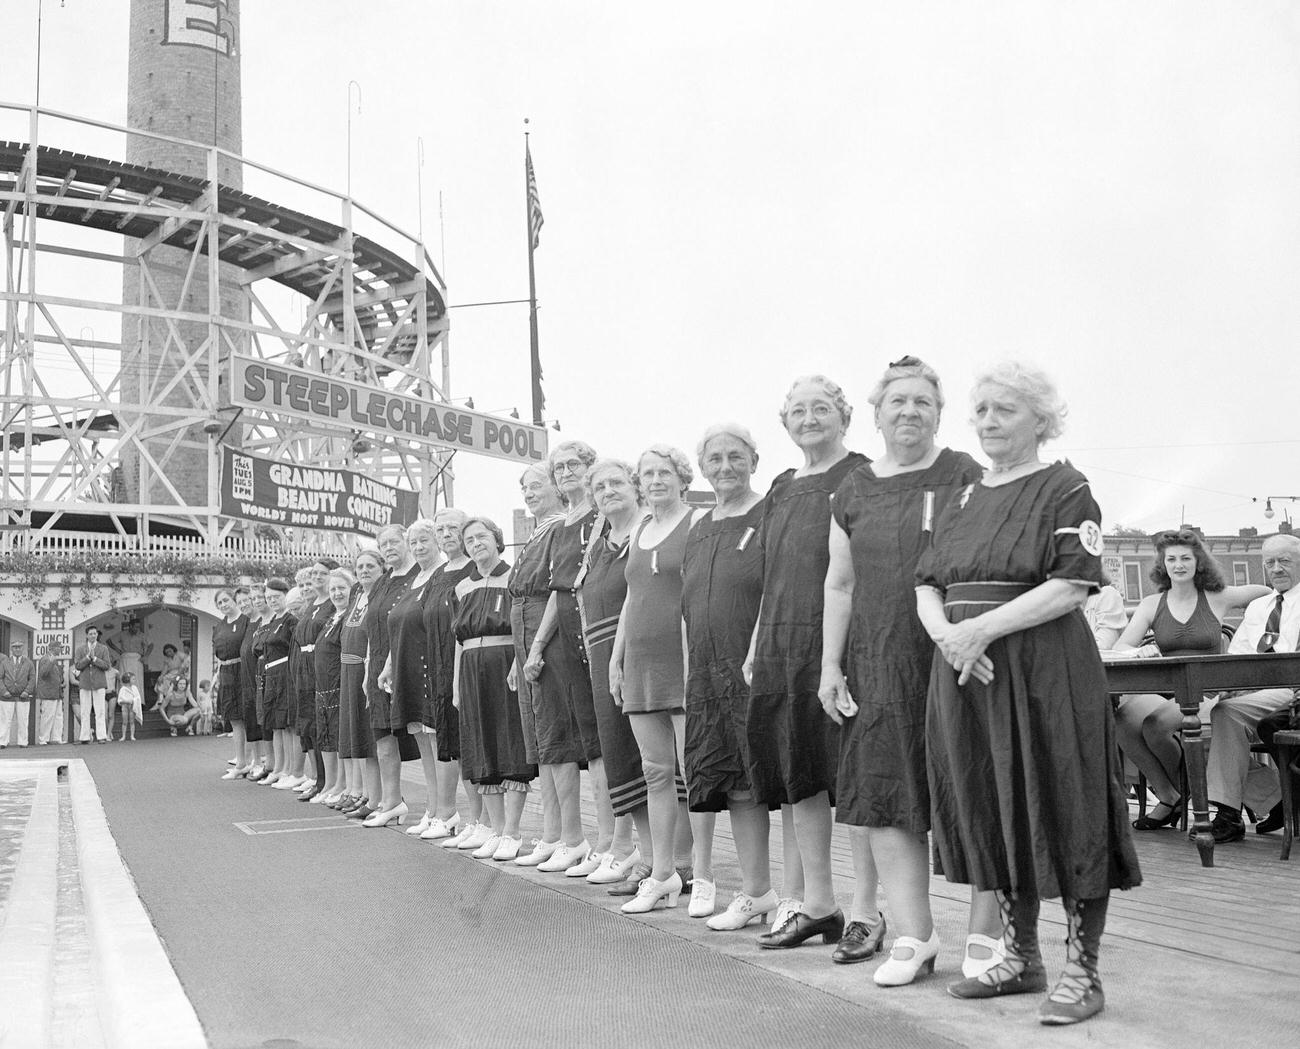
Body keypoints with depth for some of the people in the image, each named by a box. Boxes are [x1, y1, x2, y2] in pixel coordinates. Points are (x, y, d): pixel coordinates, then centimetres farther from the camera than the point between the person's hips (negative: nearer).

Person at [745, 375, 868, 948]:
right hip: (782, 643, 7)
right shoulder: (781, 488, 20)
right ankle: (801, 900, 15)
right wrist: (756, 644, 19)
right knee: (793, 772, 8)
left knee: (846, 774, -5)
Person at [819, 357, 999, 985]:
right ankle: (915, 935, 11)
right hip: (878, 662, 4)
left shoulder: (964, 476, 1)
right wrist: (830, 665, 10)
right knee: (882, 796, 1)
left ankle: (984, 934, 12)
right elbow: (840, 585, 15)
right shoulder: (854, 491, 13)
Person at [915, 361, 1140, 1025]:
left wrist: (981, 627, -19)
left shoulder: (1066, 491, -2)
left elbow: (1071, 588, -14)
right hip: (966, 674, 6)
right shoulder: (963, 501, 17)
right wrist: (947, 633, -9)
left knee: (1063, 817, -2)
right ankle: (1020, 958, 25)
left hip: (1045, 675, -6)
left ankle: (1082, 971, 10)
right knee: (992, 816, 11)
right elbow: (926, 588, 12)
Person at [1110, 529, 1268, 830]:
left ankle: (1181, 790, -2)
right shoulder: (1152, 604, 12)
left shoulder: (1219, 599, 10)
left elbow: (1272, 593, 21)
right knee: (1122, 718, -31)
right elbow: (1119, 647, 1)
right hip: (1162, 690, 2)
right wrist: (1139, 651, -21)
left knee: (1155, 724, -34)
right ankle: (1168, 796, -11)